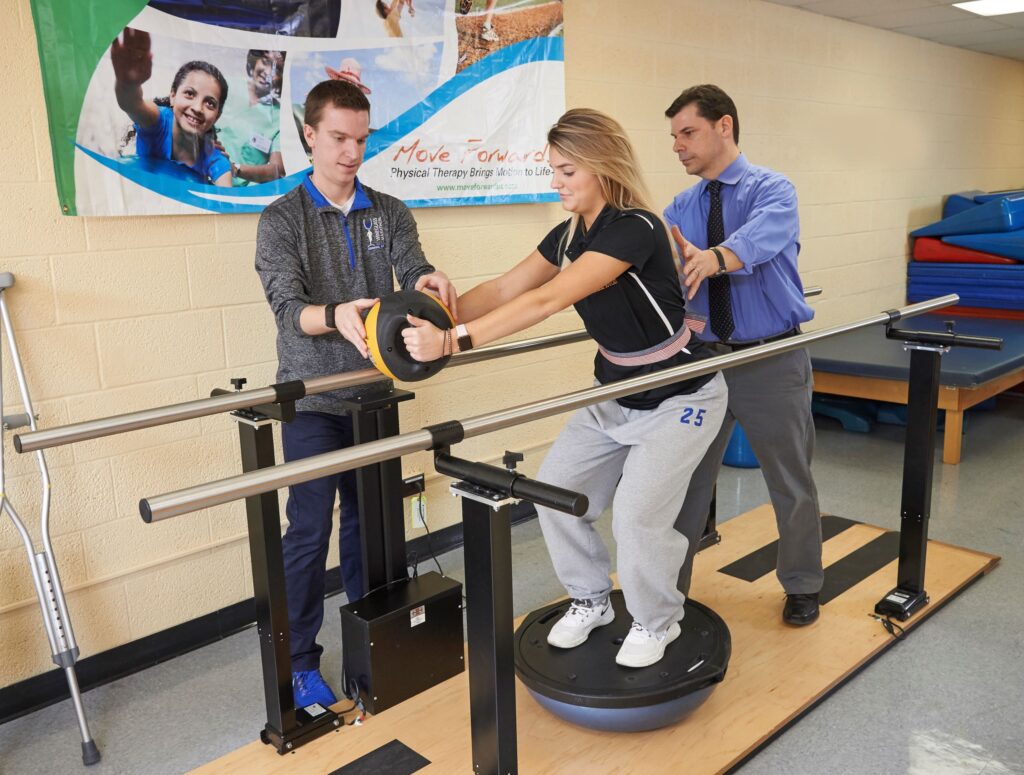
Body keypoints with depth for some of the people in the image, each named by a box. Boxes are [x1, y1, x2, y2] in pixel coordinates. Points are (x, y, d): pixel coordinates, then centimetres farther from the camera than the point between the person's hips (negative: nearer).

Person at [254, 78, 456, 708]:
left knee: (369, 517, 14)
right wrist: (334, 316, -39)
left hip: (373, 393, 4)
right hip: (312, 400, -3)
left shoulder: (390, 214, 7)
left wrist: (429, 282, -34)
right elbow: (287, 305, -17)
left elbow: (413, 270, -8)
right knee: (310, 529, -2)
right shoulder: (282, 220, -4)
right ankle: (299, 663, 13)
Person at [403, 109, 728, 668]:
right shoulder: (571, 234, -1)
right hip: (614, 394, 8)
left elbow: (549, 300, -38)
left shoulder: (634, 228, -28)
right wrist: (437, 323, -20)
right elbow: (504, 289, -6)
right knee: (556, 491, 1)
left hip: (679, 399, -8)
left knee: (638, 514, -14)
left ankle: (657, 622, 16)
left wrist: (456, 340, -44)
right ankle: (590, 600, 24)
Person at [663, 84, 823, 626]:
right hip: (705, 356, 4)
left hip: (772, 360, -4)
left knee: (790, 481, 11)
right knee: (685, 477, 10)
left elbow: (761, 235, -32)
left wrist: (713, 258, -52)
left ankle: (802, 586, 34)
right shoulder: (680, 209, 7)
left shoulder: (772, 189, -8)